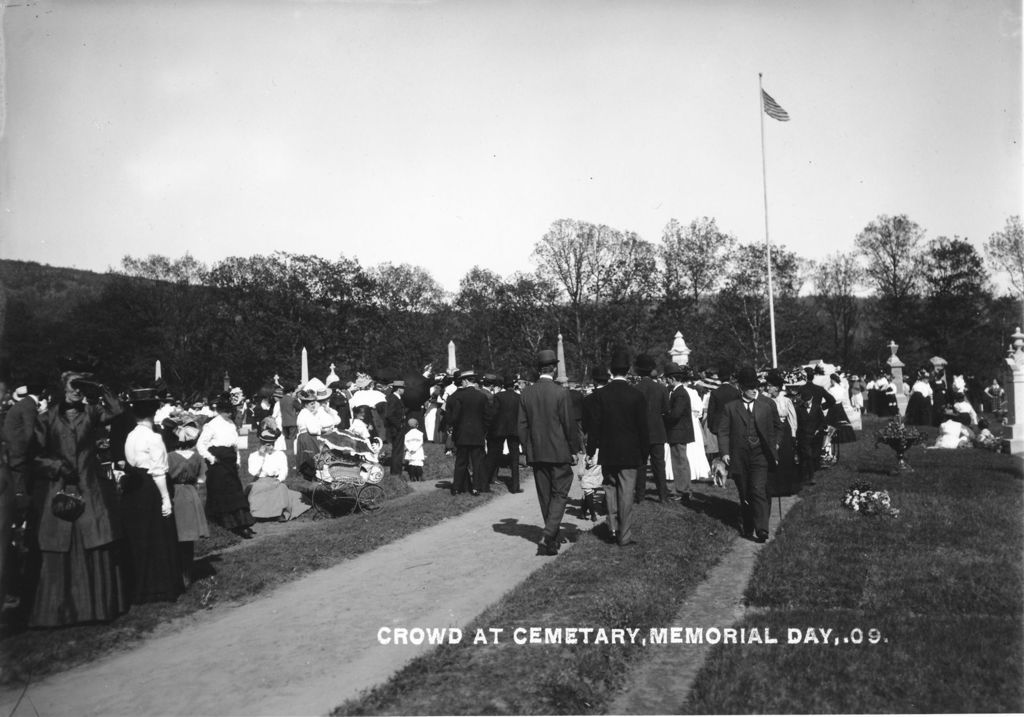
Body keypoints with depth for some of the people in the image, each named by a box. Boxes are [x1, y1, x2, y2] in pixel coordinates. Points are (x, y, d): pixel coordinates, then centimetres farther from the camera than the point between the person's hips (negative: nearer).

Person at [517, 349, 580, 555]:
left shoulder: (526, 393, 0)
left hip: (536, 453, 5)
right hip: (559, 453, -4)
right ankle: (547, 536, -10)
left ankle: (552, 538, 24)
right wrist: (574, 450, 2)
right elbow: (569, 425, -9)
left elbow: (522, 426, 3)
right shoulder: (561, 393, -13)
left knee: (545, 496, 14)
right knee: (559, 495, 4)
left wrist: (527, 450, 13)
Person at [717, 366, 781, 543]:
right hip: (739, 456, 1)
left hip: (760, 455, -1)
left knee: (758, 490, -14)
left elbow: (777, 426, 17)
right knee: (744, 494, 9)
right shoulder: (730, 407, 3)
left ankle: (761, 529, -13)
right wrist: (725, 452, -8)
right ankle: (746, 527, 21)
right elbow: (723, 431, 1)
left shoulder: (768, 404, 6)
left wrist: (774, 444, 9)